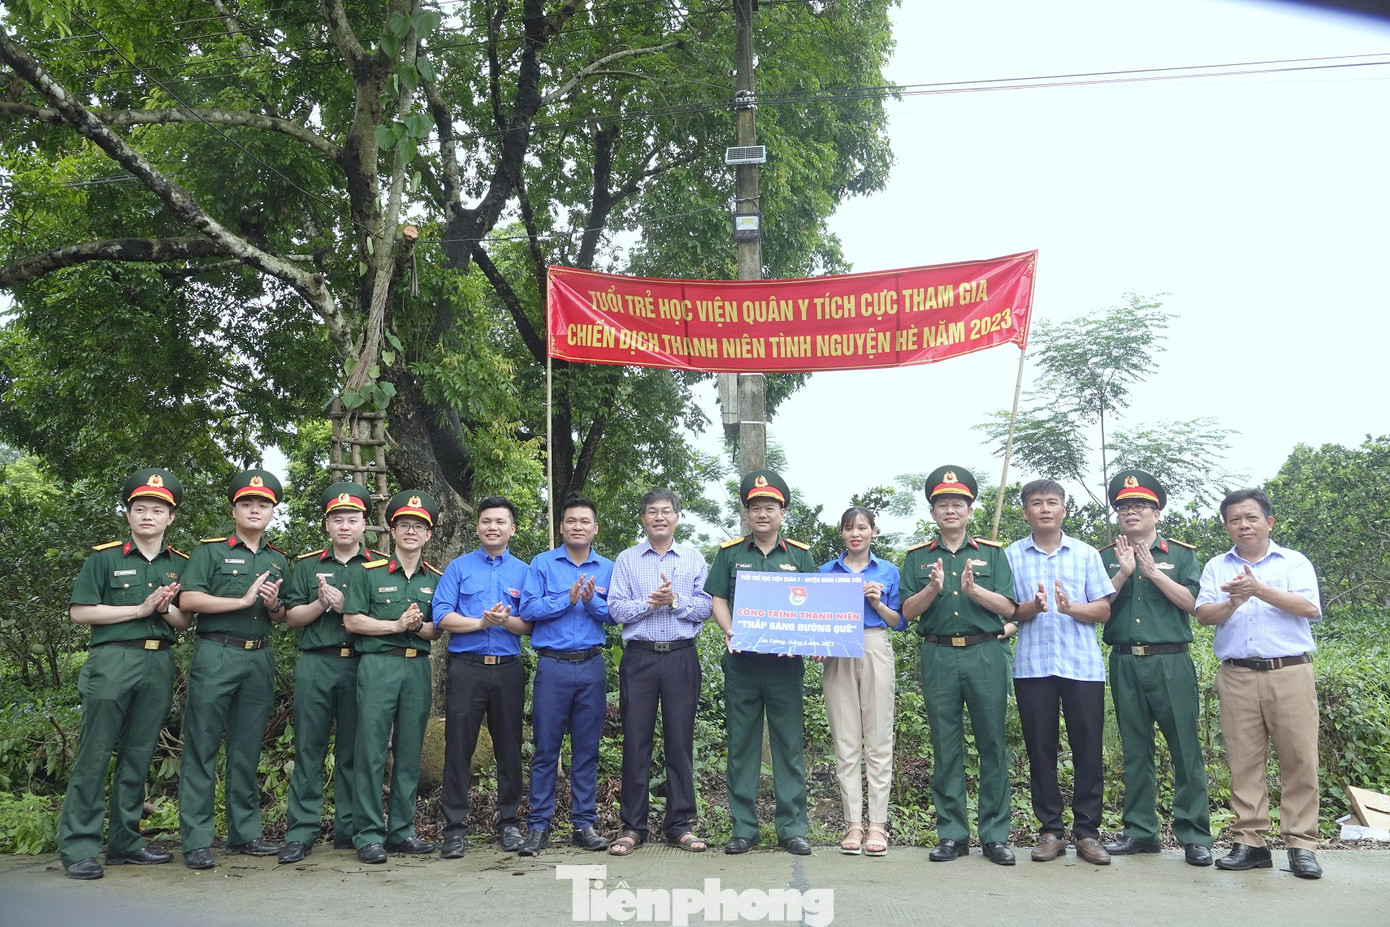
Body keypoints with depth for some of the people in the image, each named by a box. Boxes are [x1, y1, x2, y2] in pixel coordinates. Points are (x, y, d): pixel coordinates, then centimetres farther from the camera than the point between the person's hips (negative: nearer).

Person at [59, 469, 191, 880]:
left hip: (159, 665, 4)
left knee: (138, 757, 9)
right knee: (94, 755, -3)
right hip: (112, 662, -4)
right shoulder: (104, 558, 2)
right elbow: (80, 612, -4)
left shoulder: (180, 564, 12)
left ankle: (125, 842, 17)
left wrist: (166, 609, -8)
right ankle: (78, 848, 3)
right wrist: (139, 609, -9)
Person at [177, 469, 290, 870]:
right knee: (202, 749, -3)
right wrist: (243, 600, -14)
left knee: (247, 750, 10)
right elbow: (187, 600, -10)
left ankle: (245, 832, 17)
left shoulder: (278, 561, 17)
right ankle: (196, 841, 1)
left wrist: (274, 606, -3)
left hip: (260, 659, 5)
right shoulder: (210, 551, 3)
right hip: (216, 656, -4)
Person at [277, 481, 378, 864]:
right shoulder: (308, 565, 14)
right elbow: (292, 617, 10)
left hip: (362, 665, -1)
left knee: (353, 749, 4)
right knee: (309, 747, 1)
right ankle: (301, 831, 6)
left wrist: (346, 606, -9)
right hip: (315, 664, 1)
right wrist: (320, 604, -8)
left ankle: (349, 828, 13)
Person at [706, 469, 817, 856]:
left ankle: (792, 827, 11)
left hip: (784, 661, 0)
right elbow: (718, 599, 5)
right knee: (741, 744, 5)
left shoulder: (800, 555, 9)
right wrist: (730, 632, -13)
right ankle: (743, 827, 14)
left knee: (789, 744, 2)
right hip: (740, 661, 0)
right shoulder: (731, 553, 9)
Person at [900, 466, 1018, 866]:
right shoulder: (917, 557, 10)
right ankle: (951, 834, 14)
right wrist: (933, 588, -16)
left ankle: (995, 835, 11)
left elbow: (1008, 608, 0)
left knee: (992, 745, 1)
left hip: (986, 655, 0)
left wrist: (973, 589, -16)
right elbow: (908, 610, 1)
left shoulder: (992, 553, 8)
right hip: (938, 657, 1)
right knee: (945, 748, 5)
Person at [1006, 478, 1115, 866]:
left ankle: (1087, 832, 11)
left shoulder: (1087, 554, 10)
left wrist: (1071, 607, -13)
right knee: (1040, 749, 4)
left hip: (1083, 664, 0)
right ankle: (1050, 830, 14)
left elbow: (1104, 610, 6)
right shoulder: (1012, 555, 9)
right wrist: (1029, 608, -15)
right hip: (1032, 664, 0)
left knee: (1087, 748, 0)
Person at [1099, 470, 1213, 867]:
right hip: (1125, 663, 3)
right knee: (1135, 750, 9)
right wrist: (1124, 573, -11)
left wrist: (1152, 572, -12)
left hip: (1170, 661, -2)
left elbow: (1191, 601, -5)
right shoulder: (1107, 557, 11)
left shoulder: (1180, 554, 7)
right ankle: (1140, 830, 17)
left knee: (1185, 748, -3)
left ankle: (1194, 834, 6)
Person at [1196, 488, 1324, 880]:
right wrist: (1232, 604, -17)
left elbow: (1310, 607, -8)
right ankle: (1249, 842, 8)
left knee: (1300, 759, -3)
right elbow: (1203, 613, 2)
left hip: (1290, 672, -1)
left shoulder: (1295, 562, 9)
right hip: (1237, 675, 2)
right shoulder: (1216, 567, 15)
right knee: (1243, 761, 2)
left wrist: (1260, 590, -17)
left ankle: (1301, 844, 5)